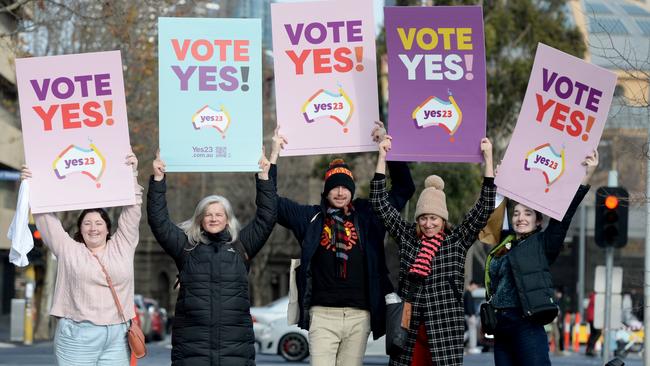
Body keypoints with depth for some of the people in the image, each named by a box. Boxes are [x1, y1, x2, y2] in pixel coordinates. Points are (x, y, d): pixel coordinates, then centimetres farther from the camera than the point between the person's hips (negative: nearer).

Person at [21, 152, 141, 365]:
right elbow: (46, 219, 7)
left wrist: (132, 175, 4)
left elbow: (131, 213, 11)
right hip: (77, 336, -2)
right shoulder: (68, 250, 10)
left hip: (117, 338, 2)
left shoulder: (122, 247, 14)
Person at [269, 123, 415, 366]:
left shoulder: (367, 215, 10)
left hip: (359, 316, 2)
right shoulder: (311, 217, 8)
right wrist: (274, 155, 2)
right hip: (323, 313, -2)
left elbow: (404, 188, 14)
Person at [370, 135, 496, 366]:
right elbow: (379, 203, 8)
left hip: (445, 325, -2)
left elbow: (485, 207, -2)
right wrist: (382, 157, 5)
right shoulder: (407, 236, 9)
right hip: (409, 323, 2)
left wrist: (488, 159, -6)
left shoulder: (458, 241, 4)